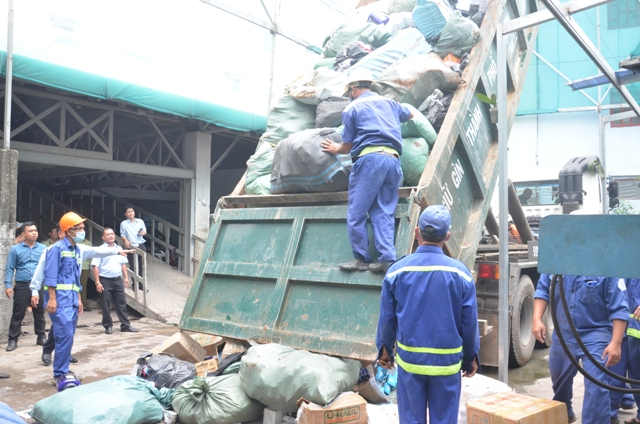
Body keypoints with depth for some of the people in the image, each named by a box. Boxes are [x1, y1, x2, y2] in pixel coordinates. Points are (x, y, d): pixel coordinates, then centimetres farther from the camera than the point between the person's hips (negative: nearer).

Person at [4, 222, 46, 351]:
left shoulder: (43, 248, 2)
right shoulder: (15, 249, 0)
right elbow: (10, 269, 0)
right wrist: (8, 285, -7)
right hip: (22, 286, -1)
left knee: (39, 313, 12)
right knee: (18, 314, 4)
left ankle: (41, 337, 23)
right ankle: (13, 340, 13)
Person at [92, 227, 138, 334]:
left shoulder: (119, 248, 11)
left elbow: (123, 264, 18)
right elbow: (95, 266, -11)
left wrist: (126, 277, 11)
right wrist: (97, 282, -16)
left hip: (117, 279, 5)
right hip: (105, 280, -5)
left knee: (121, 303, 6)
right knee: (106, 305, 3)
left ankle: (125, 325, 11)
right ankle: (108, 326, 15)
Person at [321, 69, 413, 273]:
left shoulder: (352, 108, 8)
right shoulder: (388, 103, 24)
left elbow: (347, 146, 9)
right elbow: (410, 114, 45)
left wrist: (335, 149, 30)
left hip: (370, 159, -6)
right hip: (393, 160, 6)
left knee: (356, 212, 0)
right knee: (383, 212, 5)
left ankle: (361, 259, 1)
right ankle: (387, 258, -6)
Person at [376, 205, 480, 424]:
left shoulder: (397, 270, -7)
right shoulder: (460, 272, -8)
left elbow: (387, 318, 0)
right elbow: (469, 322, -3)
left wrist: (384, 348, 16)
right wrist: (471, 356, 13)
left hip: (409, 359, 1)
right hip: (447, 361, 0)